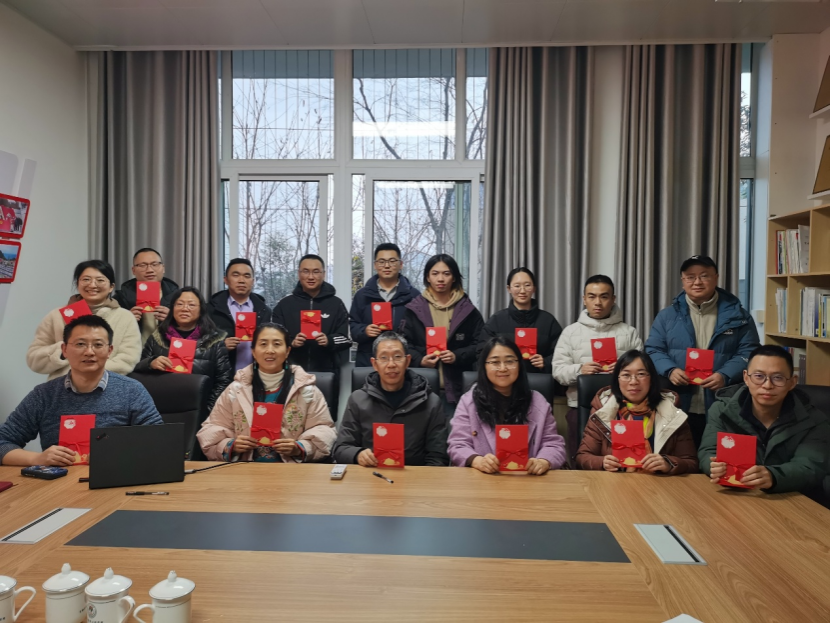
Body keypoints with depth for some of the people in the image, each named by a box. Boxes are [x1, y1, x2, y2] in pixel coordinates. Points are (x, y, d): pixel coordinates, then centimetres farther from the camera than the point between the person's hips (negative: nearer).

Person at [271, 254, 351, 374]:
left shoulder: (336, 304, 7)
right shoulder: (284, 304, 8)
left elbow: (346, 338, 1)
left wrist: (329, 341, -20)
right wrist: (291, 343, -16)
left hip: (326, 371, 0)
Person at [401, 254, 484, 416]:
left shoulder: (467, 310, 7)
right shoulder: (415, 308, 7)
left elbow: (480, 344, 5)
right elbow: (404, 343, 7)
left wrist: (457, 356, -11)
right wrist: (419, 360, -11)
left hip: (456, 386, 0)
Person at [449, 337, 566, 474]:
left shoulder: (538, 402, 10)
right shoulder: (468, 401, 6)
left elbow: (554, 444, 7)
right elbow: (458, 446, 0)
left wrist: (544, 462, -16)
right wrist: (477, 461, -22)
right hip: (482, 478, -2)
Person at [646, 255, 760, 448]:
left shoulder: (737, 316, 7)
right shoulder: (667, 316, 10)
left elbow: (748, 352, 1)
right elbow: (653, 350, 7)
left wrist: (725, 375, -16)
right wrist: (670, 370, -13)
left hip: (722, 411, -1)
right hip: (678, 409, 1)